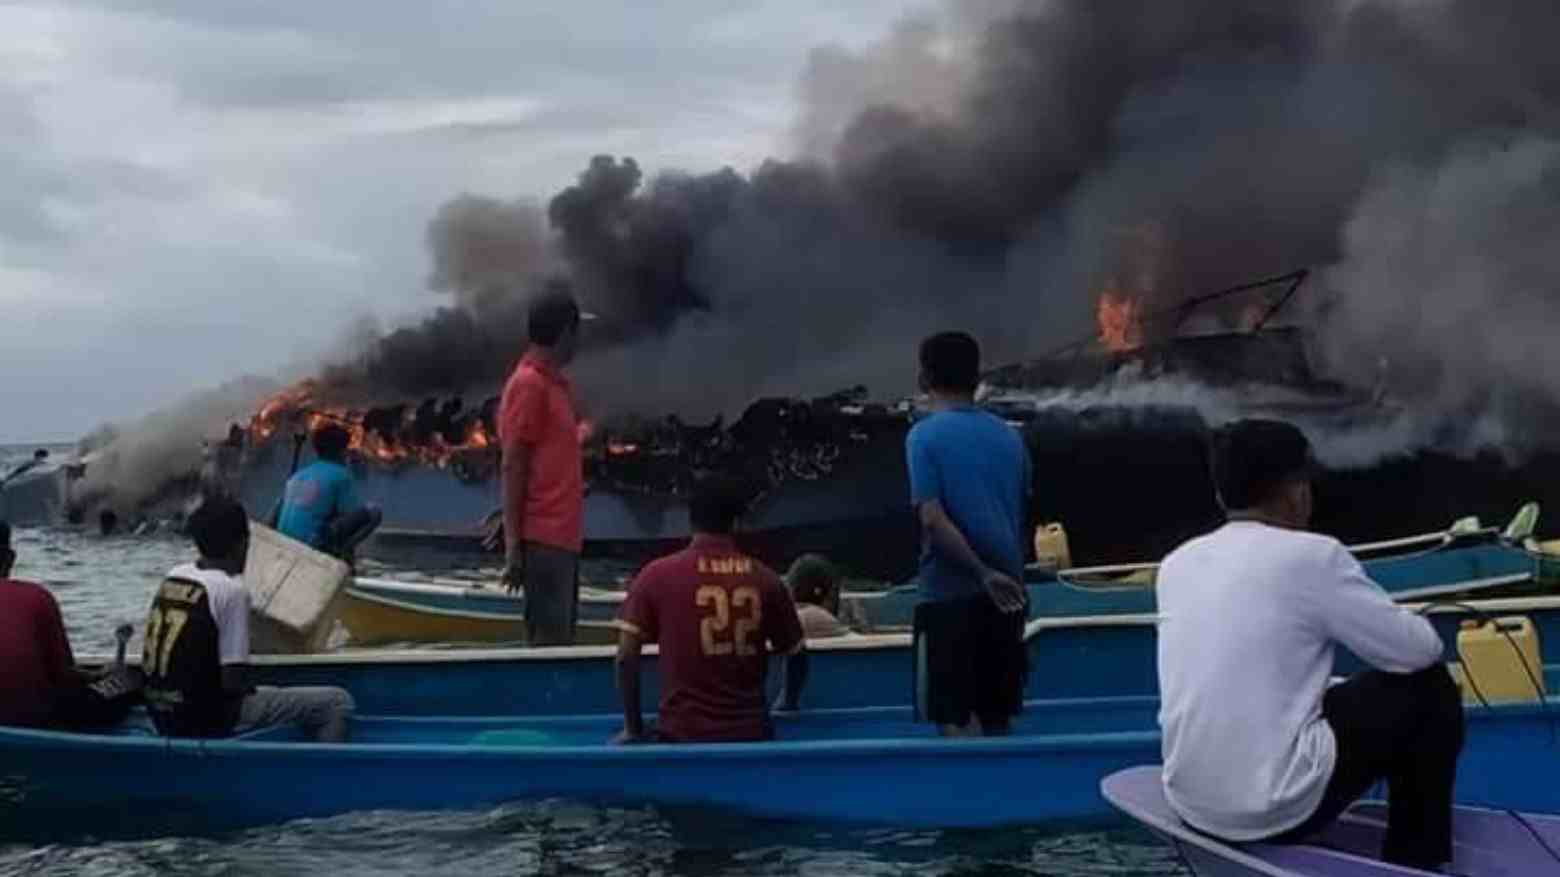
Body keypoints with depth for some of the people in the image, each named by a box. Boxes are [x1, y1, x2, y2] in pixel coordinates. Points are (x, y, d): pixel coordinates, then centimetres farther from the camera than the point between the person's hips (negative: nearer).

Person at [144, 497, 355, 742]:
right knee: (337, 702, -6)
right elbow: (232, 682, -18)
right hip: (208, 722, -8)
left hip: (163, 717, 8)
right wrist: (251, 691, 3)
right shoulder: (232, 590, -16)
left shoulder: (173, 577, 6)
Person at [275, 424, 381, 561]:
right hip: (314, 542, -7)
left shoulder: (297, 476, 18)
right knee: (373, 513, -1)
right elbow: (352, 513, -3)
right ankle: (340, 549, -14)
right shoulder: (341, 475, -1)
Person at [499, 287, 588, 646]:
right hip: (544, 539, -9)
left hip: (563, 536, 9)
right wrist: (514, 546, -16)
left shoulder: (556, 383, 16)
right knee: (549, 643, -9)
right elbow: (512, 468, -13)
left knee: (559, 640, 10)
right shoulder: (528, 384, -10)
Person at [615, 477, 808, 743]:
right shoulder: (766, 580, 3)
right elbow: (797, 655, 12)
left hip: (683, 734, -2)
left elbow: (626, 657, -5)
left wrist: (633, 728, 6)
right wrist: (788, 704, 30)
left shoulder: (657, 576, -2)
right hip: (750, 733, 2)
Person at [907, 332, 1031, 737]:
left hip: (950, 594, -5)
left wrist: (983, 575, -15)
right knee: (997, 717, 13)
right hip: (1006, 594, 6)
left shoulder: (924, 436, -6)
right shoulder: (1009, 437, 11)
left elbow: (933, 520, -16)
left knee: (955, 718, -1)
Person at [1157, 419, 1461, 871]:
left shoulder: (1176, 563, 8)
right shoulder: (1311, 554, -10)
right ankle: (1416, 864, 20)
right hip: (1279, 805, -6)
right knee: (1428, 688, 11)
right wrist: (1421, 628, 21)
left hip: (1190, 804, 7)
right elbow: (1416, 649, -2)